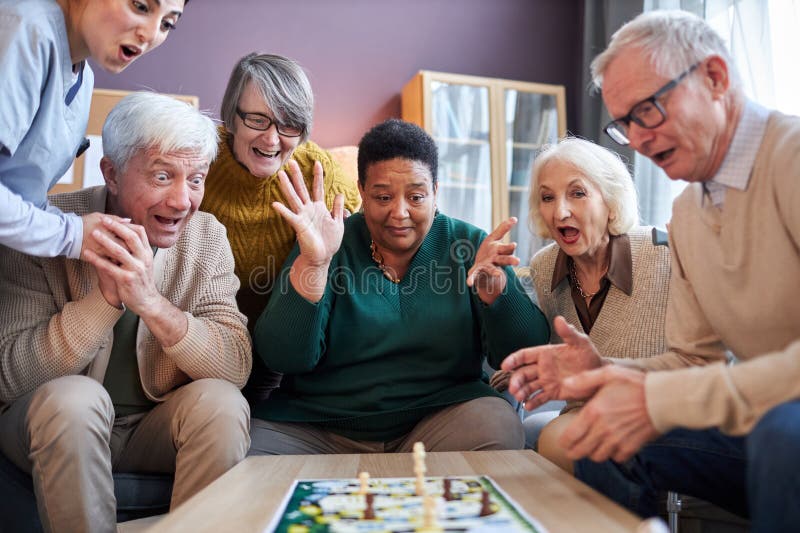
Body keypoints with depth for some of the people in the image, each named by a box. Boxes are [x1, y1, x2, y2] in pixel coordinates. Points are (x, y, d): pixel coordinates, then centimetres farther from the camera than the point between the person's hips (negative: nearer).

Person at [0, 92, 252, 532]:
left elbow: (236, 367, -16)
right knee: (74, 398, -31)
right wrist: (106, 298, -31)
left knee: (222, 403, -26)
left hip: (157, 429, 2)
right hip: (62, 424, -1)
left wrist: (151, 302, -31)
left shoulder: (207, 236, -8)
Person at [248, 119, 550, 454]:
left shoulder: (469, 245, 2)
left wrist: (493, 286, -23)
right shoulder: (332, 246, 0)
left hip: (440, 412, 1)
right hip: (318, 424, 0)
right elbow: (285, 360, -10)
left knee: (498, 426, -28)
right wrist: (312, 264, -24)